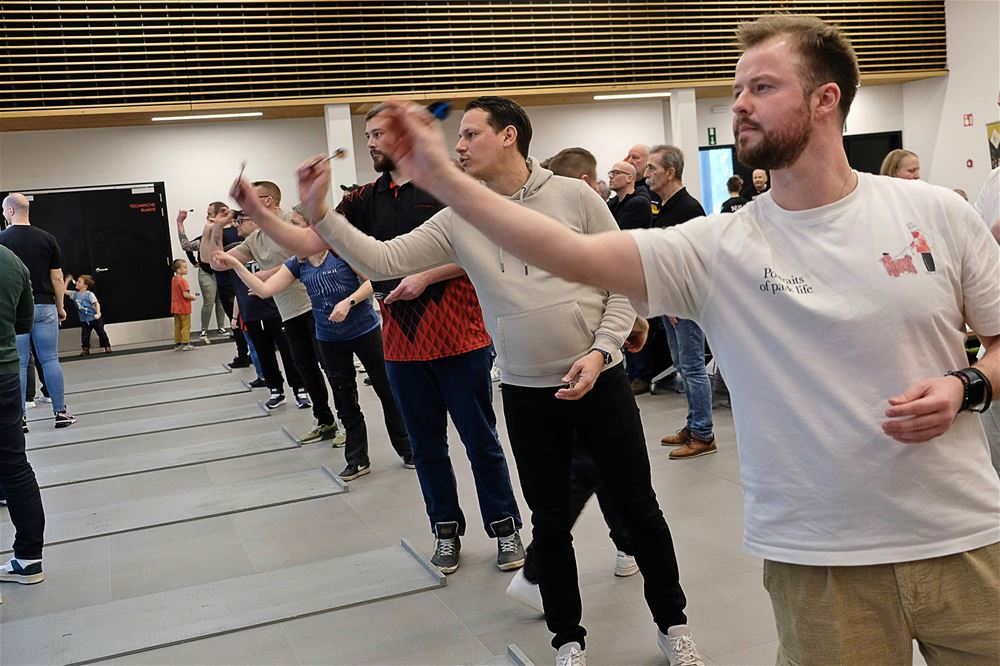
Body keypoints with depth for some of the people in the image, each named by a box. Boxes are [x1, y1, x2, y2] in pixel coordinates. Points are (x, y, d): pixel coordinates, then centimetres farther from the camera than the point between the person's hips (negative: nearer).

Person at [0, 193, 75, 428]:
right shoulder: (46, 238, 1)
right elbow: (57, 278, 3)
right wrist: (60, 307, 13)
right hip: (44, 307, 2)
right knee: (50, 360, 7)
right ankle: (60, 412, 8)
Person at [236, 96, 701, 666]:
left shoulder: (574, 196, -5)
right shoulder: (459, 220, 1)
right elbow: (384, 259, -5)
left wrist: (601, 351, -14)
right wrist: (320, 214, -15)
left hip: (600, 382, -2)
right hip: (526, 396, 2)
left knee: (639, 509, 9)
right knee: (551, 523, 12)